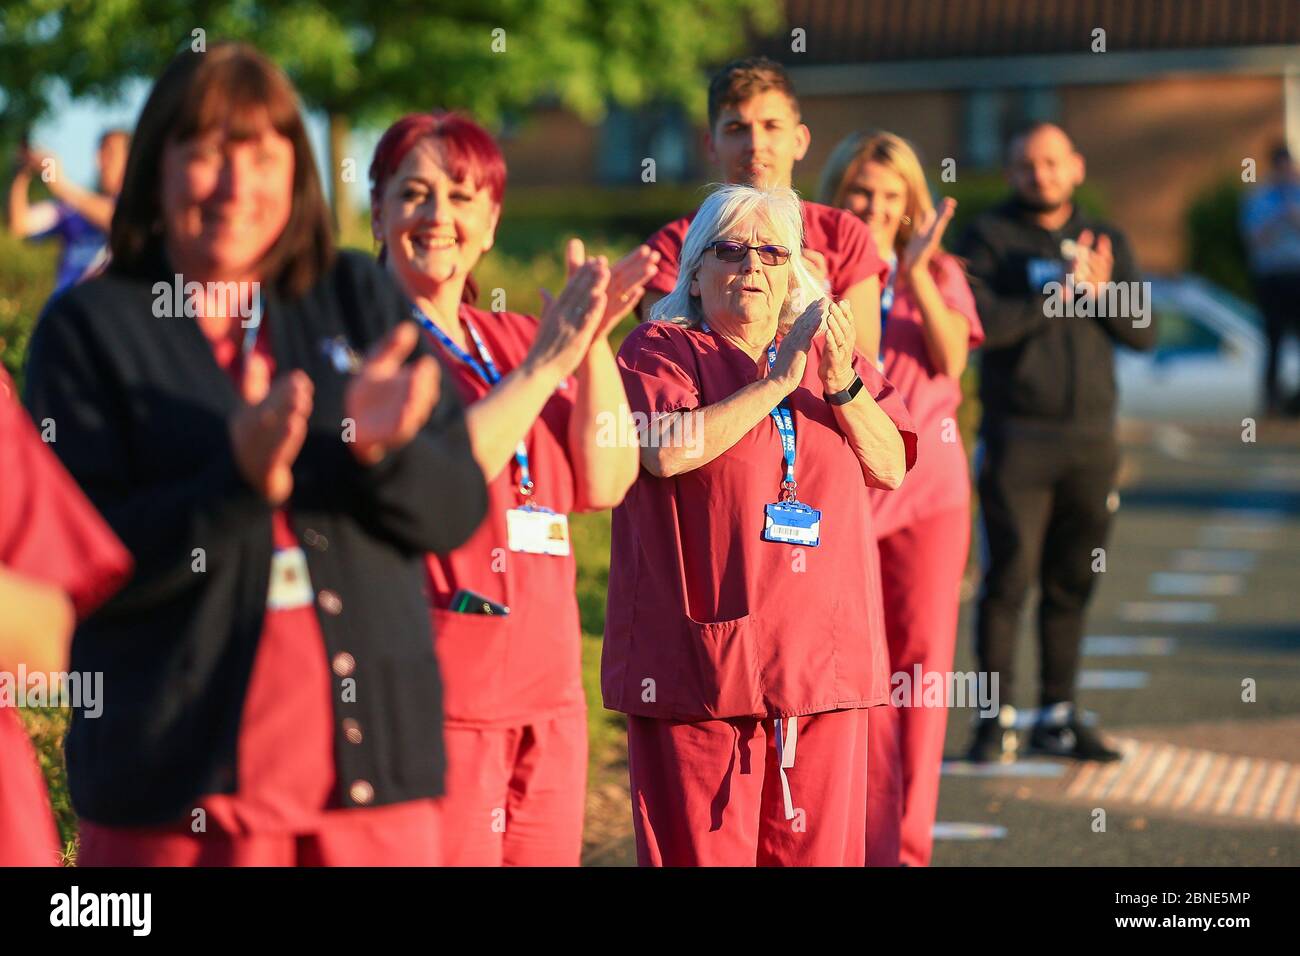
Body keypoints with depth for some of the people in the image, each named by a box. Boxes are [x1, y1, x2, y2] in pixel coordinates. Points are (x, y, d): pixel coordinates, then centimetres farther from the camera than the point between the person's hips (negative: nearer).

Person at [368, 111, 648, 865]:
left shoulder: (514, 339, 15)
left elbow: (604, 483, 7)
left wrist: (594, 343, -3)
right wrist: (546, 364, -16)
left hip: (547, 690, 7)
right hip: (436, 693, -7)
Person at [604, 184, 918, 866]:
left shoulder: (833, 357, 18)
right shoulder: (660, 350, 4)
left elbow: (891, 468, 7)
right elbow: (668, 450, -16)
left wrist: (841, 383, -9)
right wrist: (778, 381, -11)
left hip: (822, 653, 5)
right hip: (703, 657, -4)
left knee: (817, 848, 5)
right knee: (701, 850, -6)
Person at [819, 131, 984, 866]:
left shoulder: (937, 273, 9)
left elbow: (952, 358, -8)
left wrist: (915, 273, -19)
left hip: (928, 482, 2)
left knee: (922, 661, 3)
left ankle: (908, 842, 11)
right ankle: (872, 842, 6)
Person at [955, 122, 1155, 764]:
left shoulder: (1105, 241, 13)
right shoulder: (988, 239, 1)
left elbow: (1143, 333, 6)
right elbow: (980, 323, -14)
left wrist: (1099, 290, -10)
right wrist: (1059, 296, -12)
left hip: (1092, 439, 4)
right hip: (1017, 438, -4)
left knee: (1071, 584, 6)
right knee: (1009, 577, -6)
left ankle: (1057, 716, 13)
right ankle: (997, 717, 0)